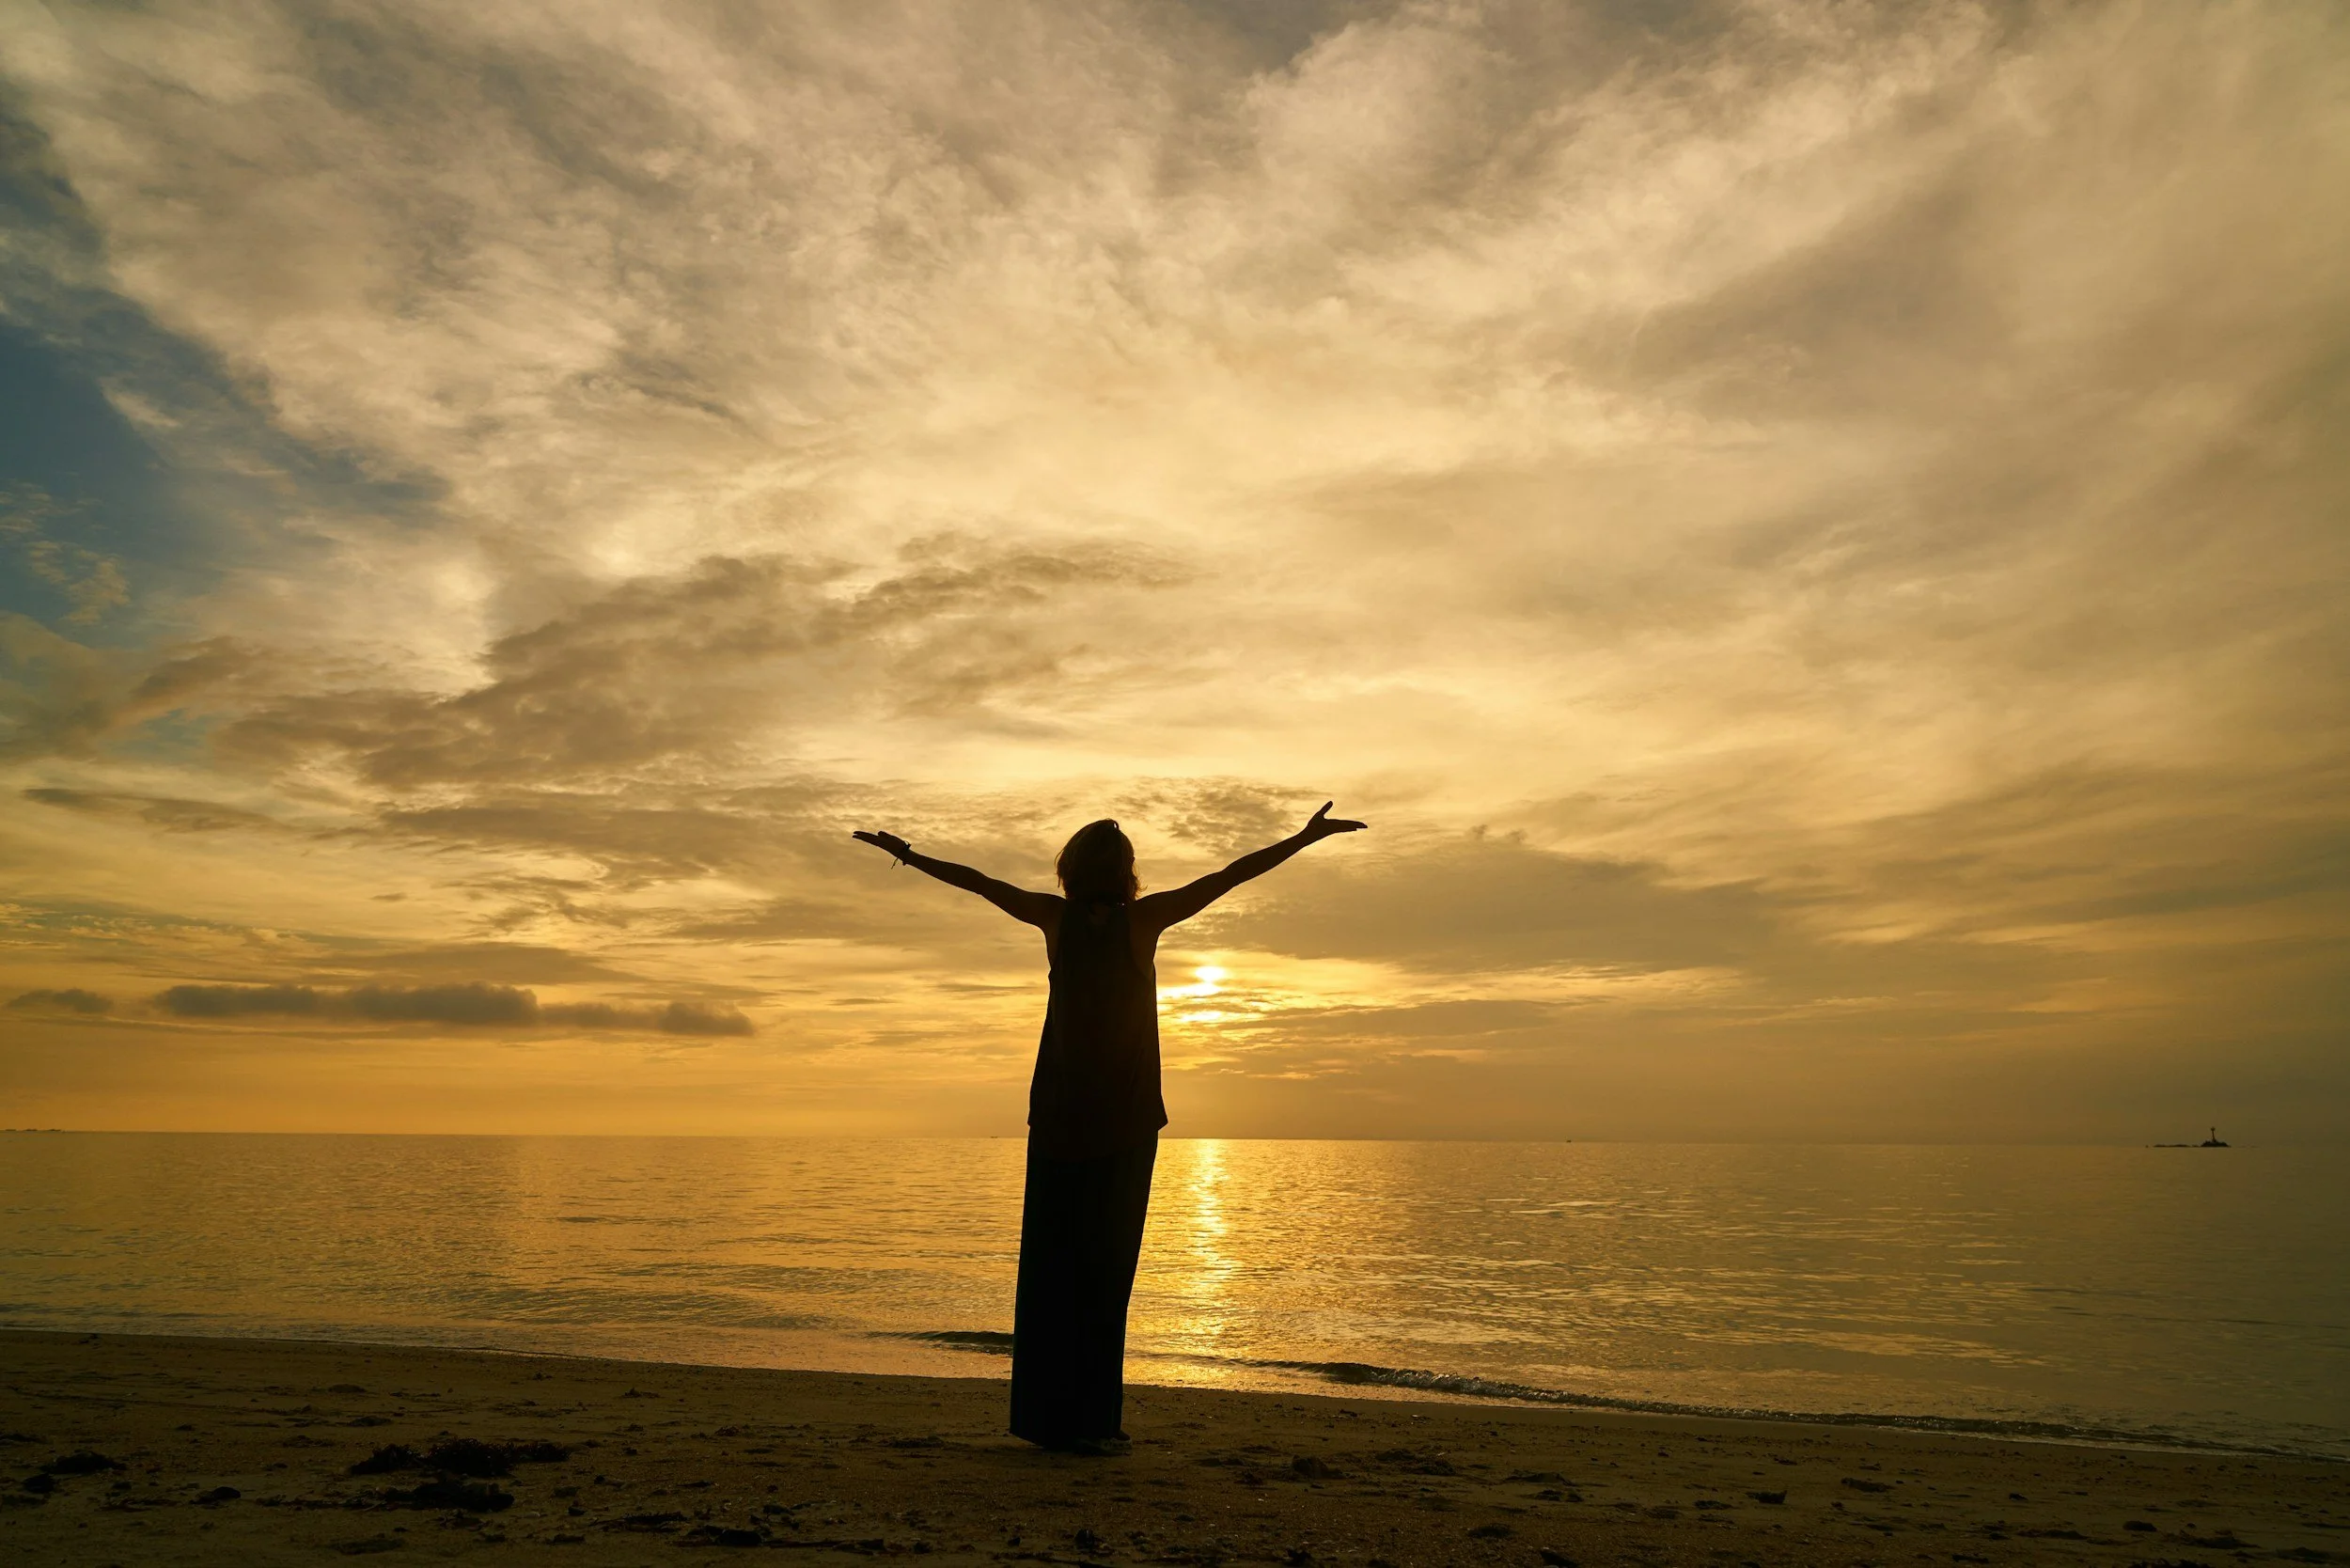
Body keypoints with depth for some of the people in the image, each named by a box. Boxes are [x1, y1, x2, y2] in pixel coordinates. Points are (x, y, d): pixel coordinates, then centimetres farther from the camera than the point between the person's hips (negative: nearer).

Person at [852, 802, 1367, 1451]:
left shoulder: (1057, 917, -1)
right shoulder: (1143, 918, -7)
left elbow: (977, 881, 9)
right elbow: (1230, 875, -4)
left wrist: (908, 855, 22)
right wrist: (1306, 837, 1)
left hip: (1058, 1112, 3)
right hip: (1126, 1114, -3)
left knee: (1052, 1257, 8)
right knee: (1106, 1260, 2)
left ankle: (1047, 1412, 14)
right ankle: (1087, 1418, 3)